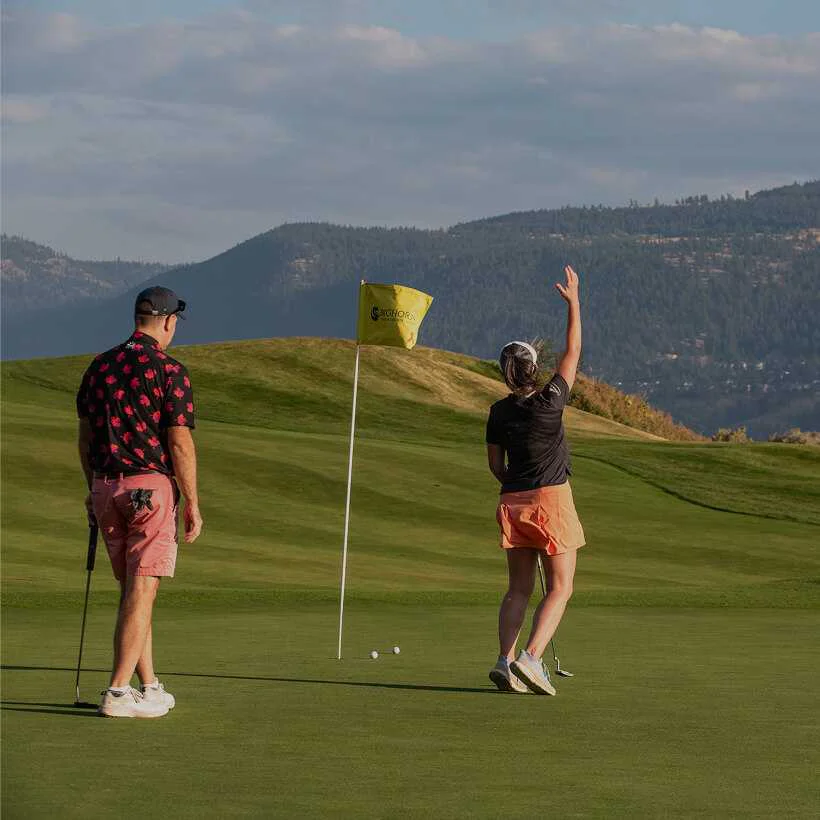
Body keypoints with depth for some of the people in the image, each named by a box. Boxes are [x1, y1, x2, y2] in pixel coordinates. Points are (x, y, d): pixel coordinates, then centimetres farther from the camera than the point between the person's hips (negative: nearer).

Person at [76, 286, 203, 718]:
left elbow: (85, 435, 12)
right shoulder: (169, 370, -11)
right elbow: (179, 444, -13)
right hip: (151, 487, -6)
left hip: (106, 488, 6)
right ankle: (118, 692, -8)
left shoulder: (100, 366, 8)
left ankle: (149, 687, 19)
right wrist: (193, 504, -6)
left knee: (132, 589, 15)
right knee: (141, 591, -4)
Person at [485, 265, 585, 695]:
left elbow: (495, 464, 11)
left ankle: (505, 660, -1)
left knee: (518, 589, 11)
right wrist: (573, 302, 6)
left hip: (513, 502, 5)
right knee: (560, 588, -1)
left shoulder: (499, 412, 1)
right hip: (552, 499, -5)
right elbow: (573, 352, -1)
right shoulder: (550, 401, -11)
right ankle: (531, 657, -18)